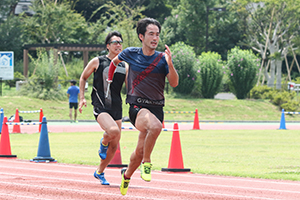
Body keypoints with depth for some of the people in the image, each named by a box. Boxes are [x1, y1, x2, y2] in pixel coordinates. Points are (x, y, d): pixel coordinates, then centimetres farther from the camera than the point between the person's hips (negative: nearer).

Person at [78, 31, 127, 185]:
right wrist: (82, 98, 4)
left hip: (116, 107, 5)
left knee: (114, 145, 7)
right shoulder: (97, 62, 0)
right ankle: (103, 142, 4)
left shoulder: (124, 66, 11)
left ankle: (99, 172, 28)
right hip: (100, 107, -5)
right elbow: (83, 78, 12)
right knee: (113, 130, -32)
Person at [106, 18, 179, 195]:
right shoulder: (131, 54, 2)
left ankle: (127, 175, 39)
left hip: (157, 107, 3)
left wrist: (170, 64, -26)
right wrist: (110, 78, 35)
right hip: (137, 106, -2)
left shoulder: (162, 58, 1)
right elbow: (115, 61, 25)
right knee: (155, 126, -36)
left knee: (140, 150, 9)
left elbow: (174, 83, -11)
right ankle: (146, 163, -17)